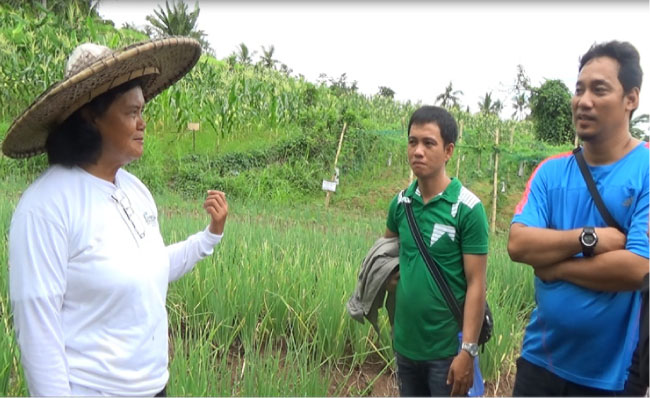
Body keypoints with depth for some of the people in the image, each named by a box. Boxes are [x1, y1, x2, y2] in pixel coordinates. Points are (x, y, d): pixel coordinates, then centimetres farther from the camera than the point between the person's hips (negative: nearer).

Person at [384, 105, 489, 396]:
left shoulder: (467, 208, -14)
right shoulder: (401, 202, 0)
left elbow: (476, 284, -14)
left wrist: (468, 350, -17)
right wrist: (391, 275, 2)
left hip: (446, 349, -5)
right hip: (405, 344, 5)